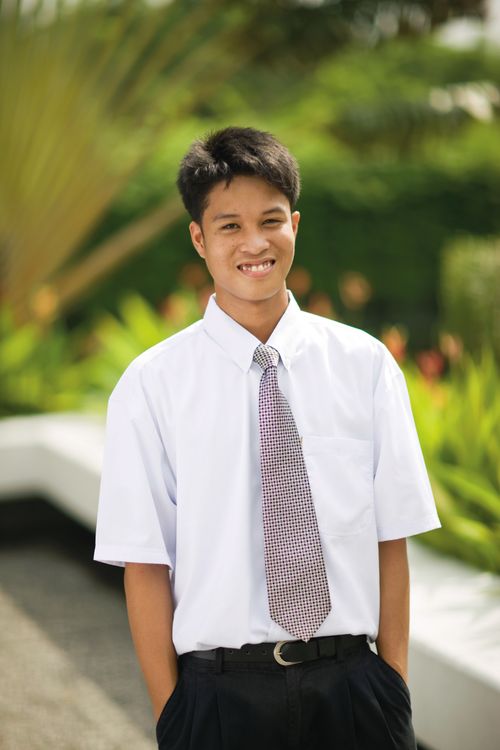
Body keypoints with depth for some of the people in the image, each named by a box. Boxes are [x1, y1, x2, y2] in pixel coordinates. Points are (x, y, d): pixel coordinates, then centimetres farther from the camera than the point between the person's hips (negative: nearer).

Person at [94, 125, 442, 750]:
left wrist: (395, 686, -2)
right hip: (220, 691, -1)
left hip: (353, 684, 1)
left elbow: (390, 539, 1)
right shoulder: (151, 385, -6)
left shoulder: (365, 364, -1)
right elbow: (145, 564, -5)